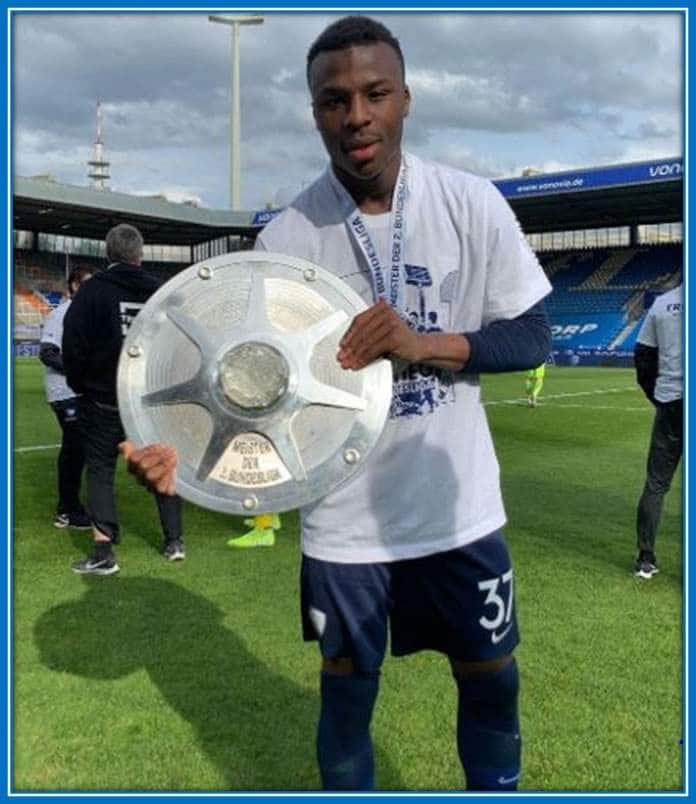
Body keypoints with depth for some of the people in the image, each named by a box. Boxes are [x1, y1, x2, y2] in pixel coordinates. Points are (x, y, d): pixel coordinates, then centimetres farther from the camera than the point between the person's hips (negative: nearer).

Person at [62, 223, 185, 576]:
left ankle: (104, 553, -2)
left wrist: (79, 384, 4)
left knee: (100, 470, 4)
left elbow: (73, 342, -10)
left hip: (103, 399, -3)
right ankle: (174, 540, 19)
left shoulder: (93, 290, -9)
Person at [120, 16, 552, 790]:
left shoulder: (472, 204, -7)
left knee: (491, 678, 17)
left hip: (458, 507, 1)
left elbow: (532, 337, -5)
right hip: (343, 518, -1)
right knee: (346, 688, 15)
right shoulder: (286, 237, -9)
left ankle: (494, 784, 46)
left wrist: (423, 343, -22)